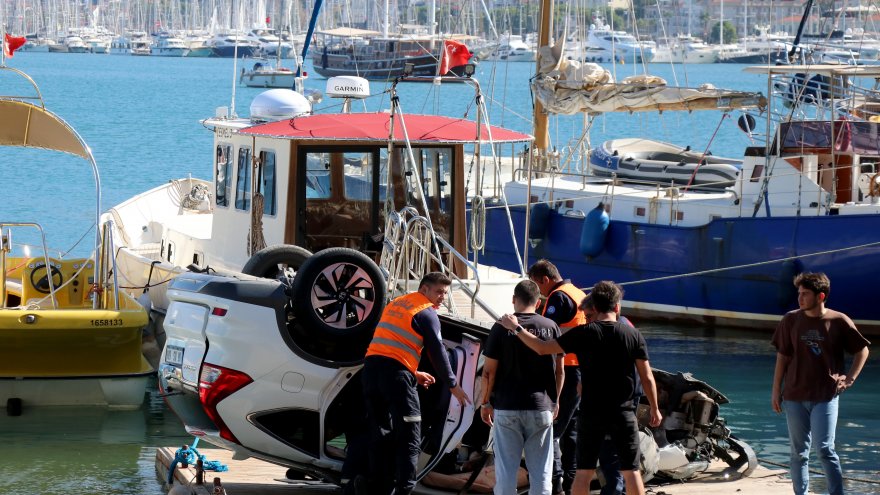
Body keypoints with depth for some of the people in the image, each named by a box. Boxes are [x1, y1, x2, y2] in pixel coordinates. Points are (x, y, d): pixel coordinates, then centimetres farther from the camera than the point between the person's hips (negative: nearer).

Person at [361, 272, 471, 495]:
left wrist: (414, 373, 29)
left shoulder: (396, 304, 24)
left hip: (371, 366, 8)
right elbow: (437, 352, -2)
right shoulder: (427, 313, 0)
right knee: (409, 437, -4)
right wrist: (453, 385, 7)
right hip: (396, 372, -8)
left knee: (380, 435, 13)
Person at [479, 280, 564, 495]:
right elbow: (559, 370, 6)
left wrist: (485, 403, 8)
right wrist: (555, 400, 18)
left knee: (506, 469, 5)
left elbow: (489, 371, -4)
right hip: (540, 408, 1)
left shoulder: (501, 328, -5)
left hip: (506, 407, -1)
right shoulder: (550, 327, 0)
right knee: (540, 472, 5)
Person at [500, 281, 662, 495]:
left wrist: (516, 328, 5)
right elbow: (647, 378, -1)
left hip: (591, 413, 0)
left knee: (584, 471, 6)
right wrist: (655, 409, 12)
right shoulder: (634, 335, -3)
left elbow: (542, 348, -7)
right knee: (631, 471, 4)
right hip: (624, 413, 0)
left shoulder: (584, 334, -6)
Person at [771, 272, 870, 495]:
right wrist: (776, 391, 6)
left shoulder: (839, 322, -5)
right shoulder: (791, 320, 1)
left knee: (826, 450, -11)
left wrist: (849, 379, 0)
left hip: (826, 396, -3)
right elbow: (782, 356, 7)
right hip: (795, 396, 3)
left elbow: (862, 350, 7)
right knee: (799, 452, 8)